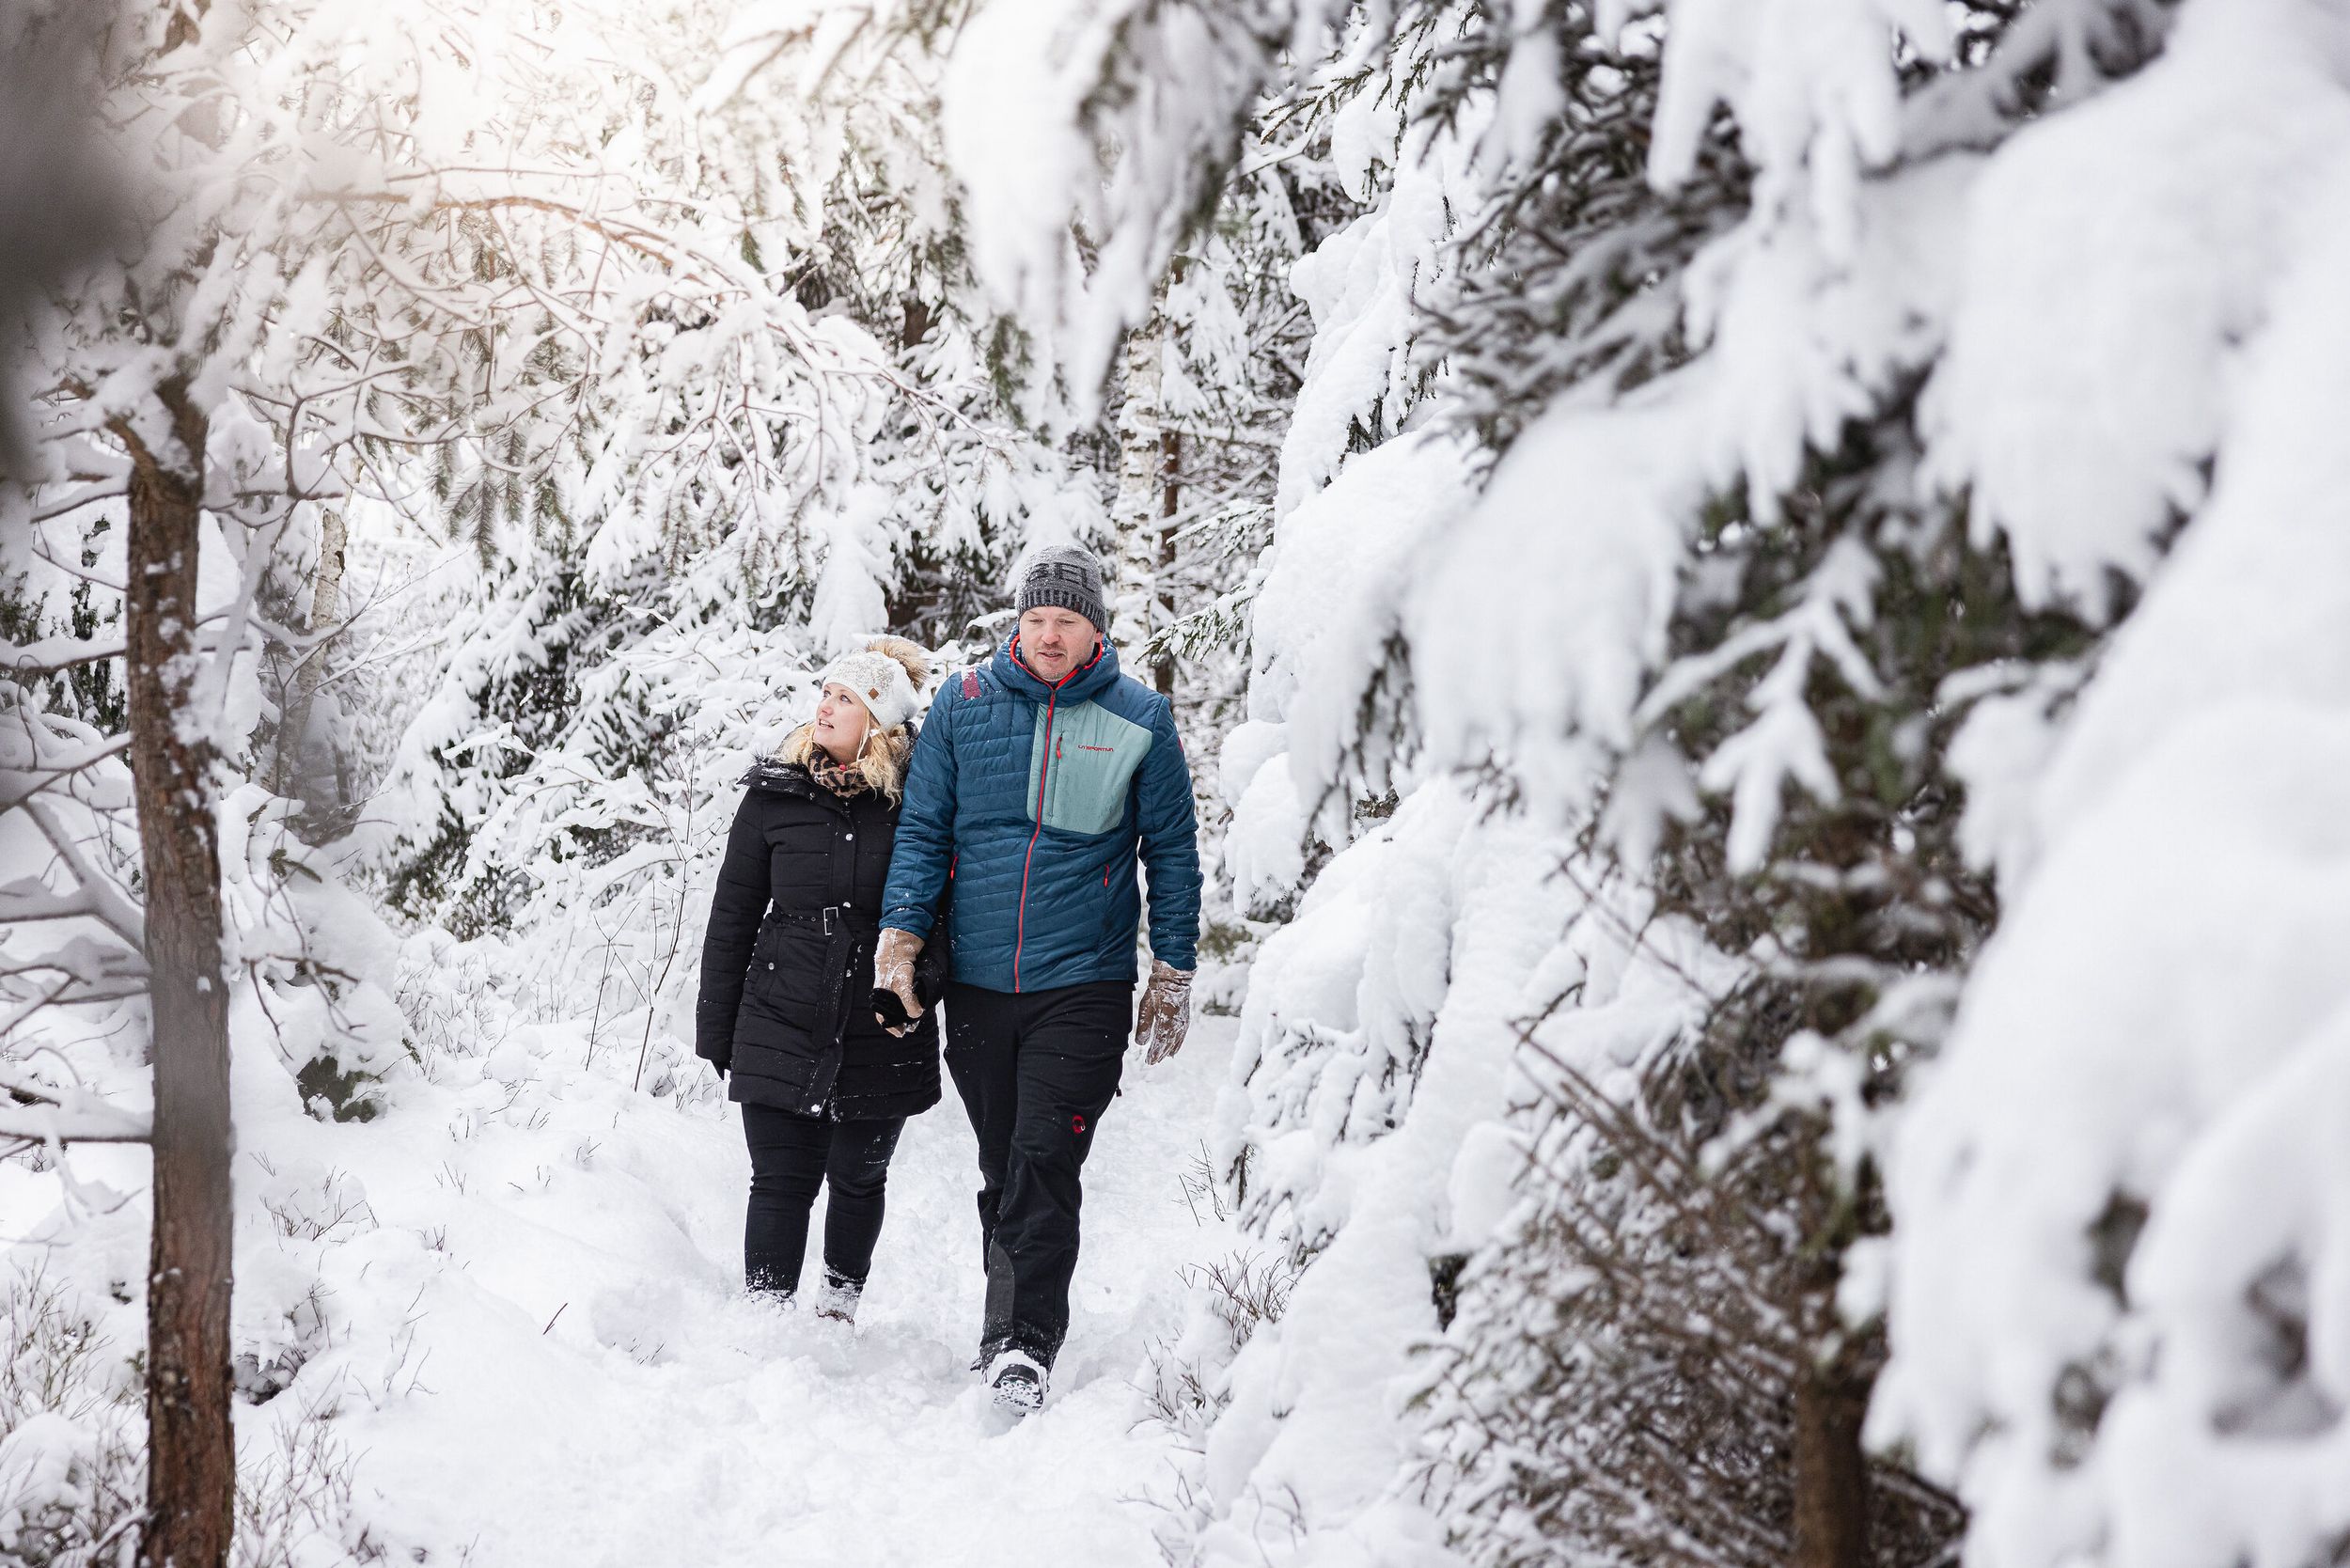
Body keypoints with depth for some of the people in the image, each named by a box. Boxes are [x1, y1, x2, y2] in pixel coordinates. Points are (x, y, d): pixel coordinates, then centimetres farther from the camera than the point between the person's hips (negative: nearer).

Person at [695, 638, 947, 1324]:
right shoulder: (774, 796, 0)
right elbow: (733, 914, 6)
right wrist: (715, 1029, 6)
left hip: (879, 1039, 0)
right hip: (781, 1031, 0)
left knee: (857, 1177, 15)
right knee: (782, 1184, -3)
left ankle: (841, 1298, 37)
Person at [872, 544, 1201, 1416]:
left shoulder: (1139, 721, 1)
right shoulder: (964, 705, 4)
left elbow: (1172, 852, 8)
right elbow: (922, 829, 8)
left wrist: (1173, 973, 6)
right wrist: (902, 931, -5)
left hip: (1084, 985, -3)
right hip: (977, 982, 3)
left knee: (1043, 1165, -13)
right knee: (1002, 1170, 10)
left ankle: (1023, 1348, -13)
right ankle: (1013, 1335, 23)